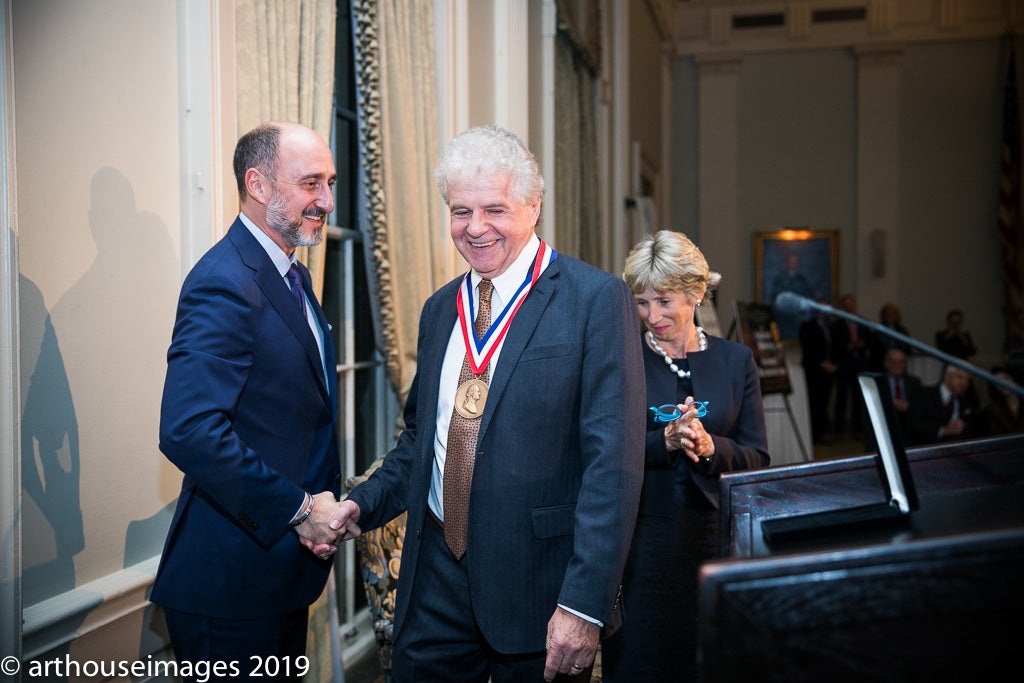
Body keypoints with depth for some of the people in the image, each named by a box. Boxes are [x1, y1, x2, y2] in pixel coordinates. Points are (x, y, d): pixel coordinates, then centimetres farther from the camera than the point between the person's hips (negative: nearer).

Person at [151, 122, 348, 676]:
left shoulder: (293, 277, 11)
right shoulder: (225, 283, -20)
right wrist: (298, 510, -21)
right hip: (230, 583, -9)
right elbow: (189, 430, -29)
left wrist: (323, 503, 4)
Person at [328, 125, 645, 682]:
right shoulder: (439, 309, 10)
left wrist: (585, 603, -19)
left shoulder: (596, 299, -10)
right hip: (435, 577, 5)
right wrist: (362, 504, 3)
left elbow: (613, 460, -15)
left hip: (538, 582, -5)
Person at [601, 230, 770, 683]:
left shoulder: (736, 360, 6)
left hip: (714, 531, 2)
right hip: (641, 538, -2)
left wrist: (709, 446, -15)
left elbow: (757, 457, 4)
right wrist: (665, 440, -20)